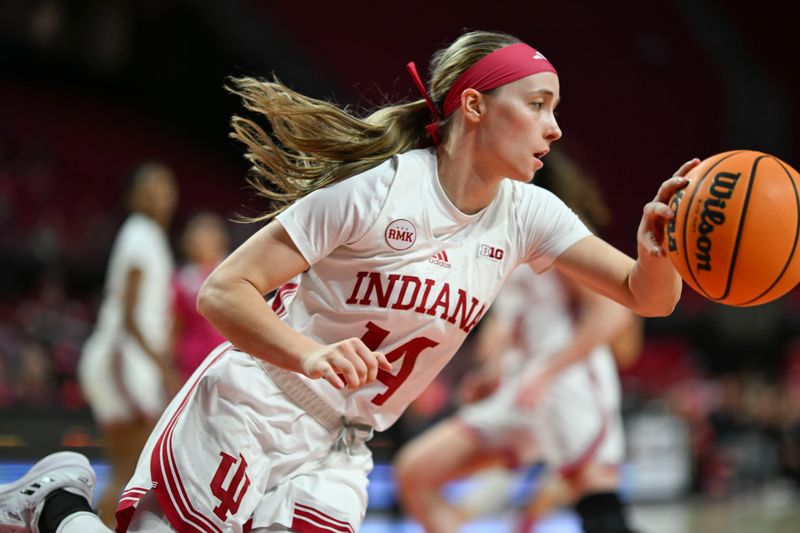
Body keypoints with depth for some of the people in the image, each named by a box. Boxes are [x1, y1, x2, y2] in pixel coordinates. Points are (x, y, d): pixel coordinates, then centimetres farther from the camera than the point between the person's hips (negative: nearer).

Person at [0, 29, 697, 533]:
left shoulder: (526, 214, 0)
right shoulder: (379, 188, -17)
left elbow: (648, 296, -4)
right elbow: (222, 292, -18)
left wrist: (656, 253, -28)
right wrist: (313, 356, -36)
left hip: (336, 455, 6)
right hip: (246, 414, -6)